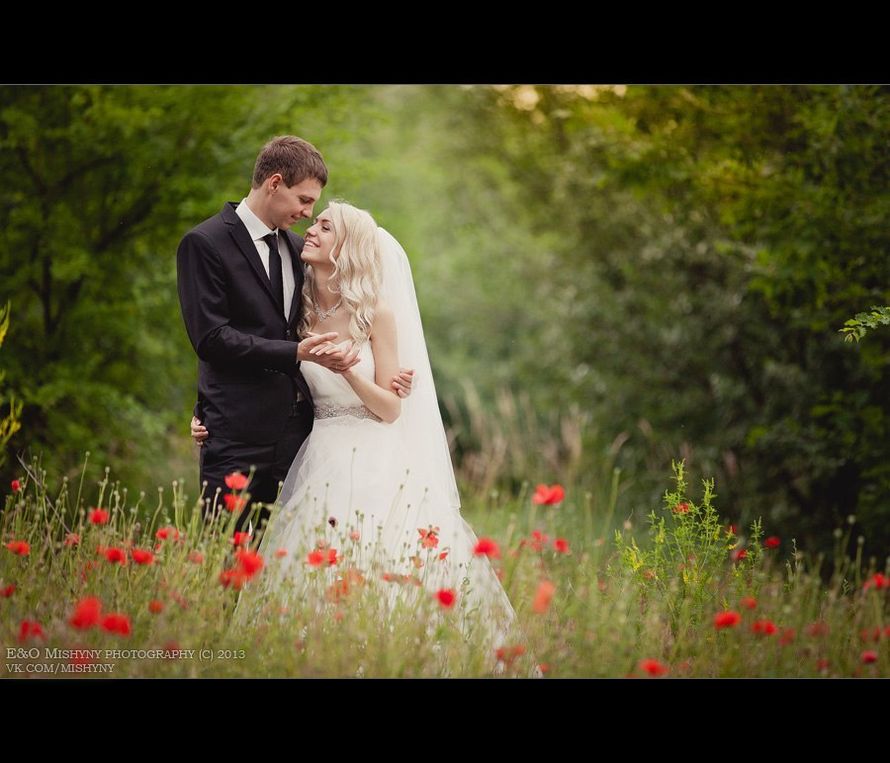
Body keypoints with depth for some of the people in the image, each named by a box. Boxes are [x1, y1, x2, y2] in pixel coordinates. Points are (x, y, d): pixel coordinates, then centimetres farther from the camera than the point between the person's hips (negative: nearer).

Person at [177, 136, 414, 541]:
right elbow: (211, 337, -13)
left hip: (295, 428, 7)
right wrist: (296, 352, -20)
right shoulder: (204, 243, -5)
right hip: (239, 436, -6)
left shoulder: (295, 247, 17)